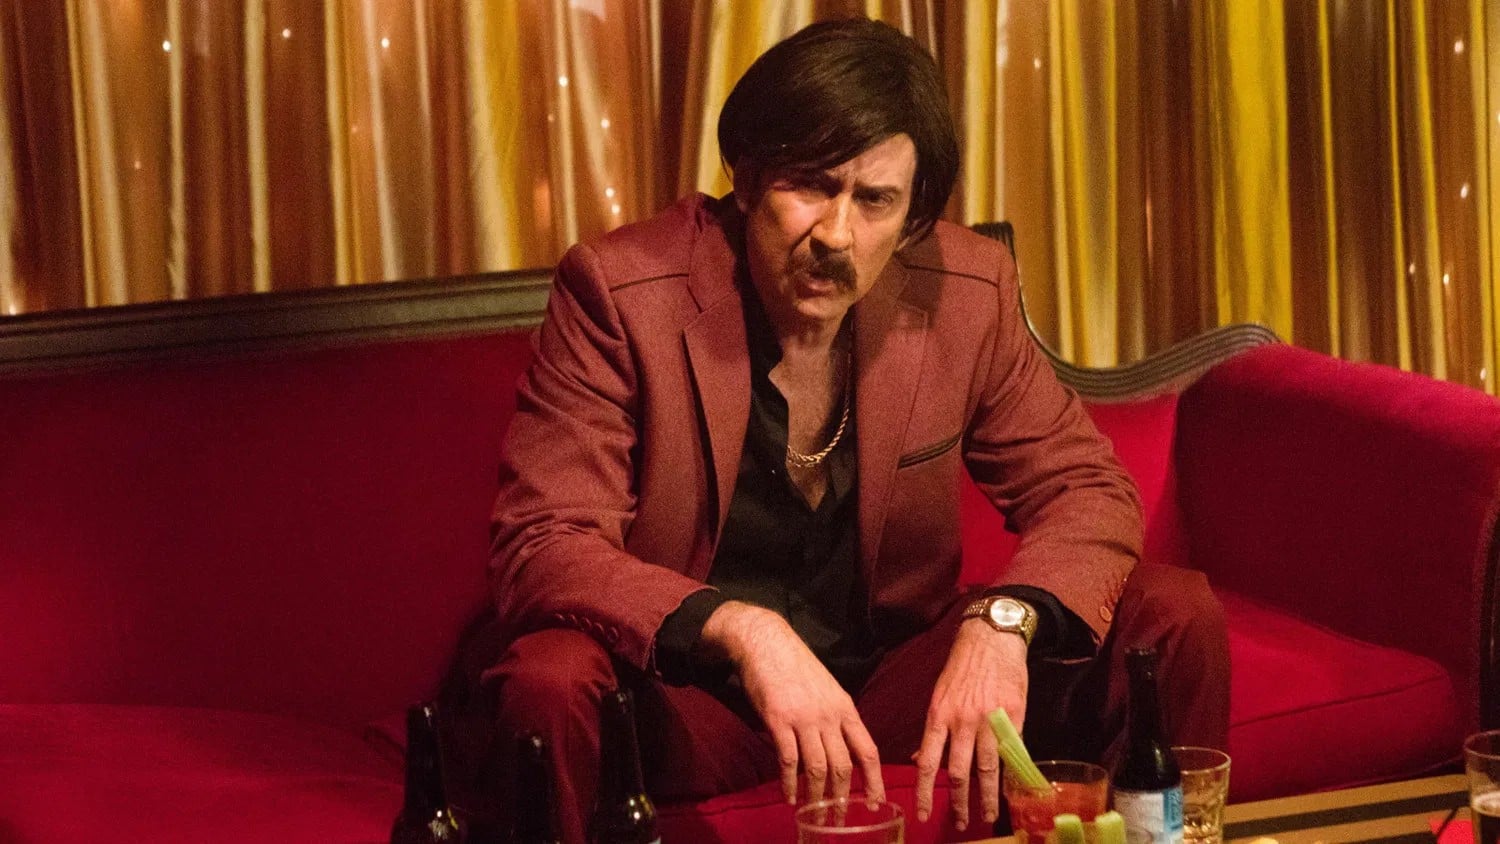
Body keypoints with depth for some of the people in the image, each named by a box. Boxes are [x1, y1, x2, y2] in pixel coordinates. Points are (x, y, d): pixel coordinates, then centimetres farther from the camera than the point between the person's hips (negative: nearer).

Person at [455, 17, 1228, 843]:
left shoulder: (964, 292, -5)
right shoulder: (620, 289, -15)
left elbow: (1085, 489, 1)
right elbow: (542, 547, -20)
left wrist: (1003, 621, -23)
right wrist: (741, 633, -37)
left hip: (897, 676, 4)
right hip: (689, 698, -4)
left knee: (1174, 615, -11)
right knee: (551, 684, -36)